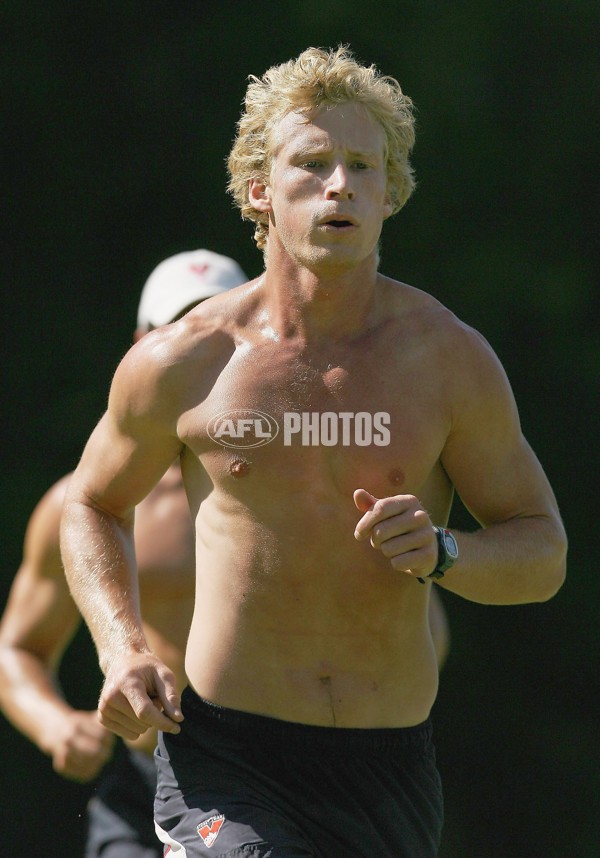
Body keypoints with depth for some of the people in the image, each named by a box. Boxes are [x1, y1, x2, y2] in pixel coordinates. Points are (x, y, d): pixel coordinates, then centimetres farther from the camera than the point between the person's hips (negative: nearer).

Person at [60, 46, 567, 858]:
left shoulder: (451, 358, 0)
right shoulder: (182, 362, -1)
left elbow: (543, 553, 6)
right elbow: (93, 504, 17)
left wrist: (440, 554, -16)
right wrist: (121, 649, -1)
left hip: (392, 764, 2)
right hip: (225, 760, -2)